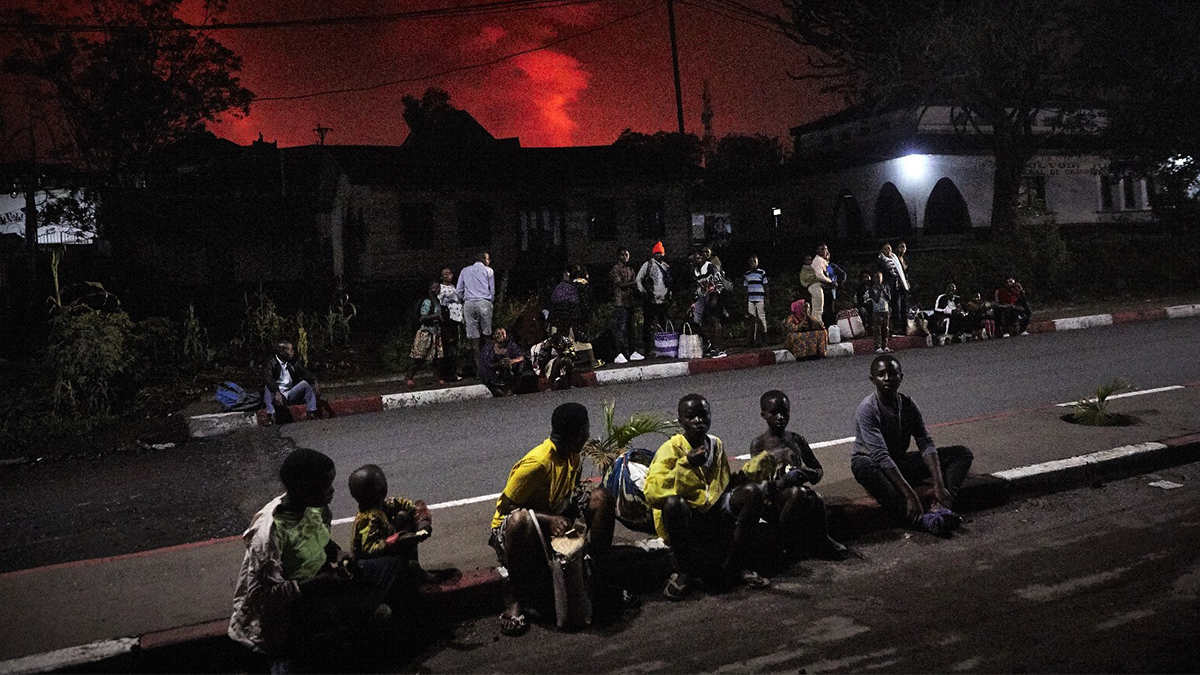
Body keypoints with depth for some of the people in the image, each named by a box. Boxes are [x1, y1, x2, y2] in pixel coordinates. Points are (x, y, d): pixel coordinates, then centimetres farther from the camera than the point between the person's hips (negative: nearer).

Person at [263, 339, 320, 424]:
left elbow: (304, 372, -1)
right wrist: (277, 393, -45)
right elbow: (268, 379, -30)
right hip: (276, 395, -5)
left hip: (290, 394, 5)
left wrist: (314, 383, -20)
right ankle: (270, 415, -40)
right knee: (268, 387, -32)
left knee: (307, 383, -8)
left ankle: (312, 412, -11)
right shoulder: (271, 363, -13)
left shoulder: (292, 362, 5)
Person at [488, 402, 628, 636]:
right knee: (521, 520, -44)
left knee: (601, 497, -12)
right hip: (515, 528, -7)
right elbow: (504, 507, -23)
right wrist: (548, 520, -31)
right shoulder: (537, 463, -28)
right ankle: (513, 598, -22)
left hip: (554, 518, 7)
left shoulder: (572, 454, -4)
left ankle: (601, 571, 0)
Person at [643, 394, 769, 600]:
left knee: (752, 491, -14)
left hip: (715, 512, 6)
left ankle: (735, 566, -5)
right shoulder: (670, 449, -11)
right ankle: (684, 571, -13)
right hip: (685, 521, -5)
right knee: (673, 503, -38)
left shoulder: (717, 444, 9)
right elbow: (651, 492, -26)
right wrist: (685, 464, -31)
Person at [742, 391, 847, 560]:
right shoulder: (758, 444, 3)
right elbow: (758, 486, -7)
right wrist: (784, 482, -27)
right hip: (773, 500, -3)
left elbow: (818, 470, 21)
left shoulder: (797, 440, 17)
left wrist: (808, 474, -5)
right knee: (799, 493, -37)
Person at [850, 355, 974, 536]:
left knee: (962, 453, -6)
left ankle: (940, 506, -33)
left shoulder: (908, 405, -3)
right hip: (874, 465, -6)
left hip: (901, 462, 6)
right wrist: (909, 494, -40)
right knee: (863, 466, -43)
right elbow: (881, 456, -31)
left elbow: (926, 445, -12)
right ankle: (922, 520, -54)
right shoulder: (867, 409, -22)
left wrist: (939, 485, -27)